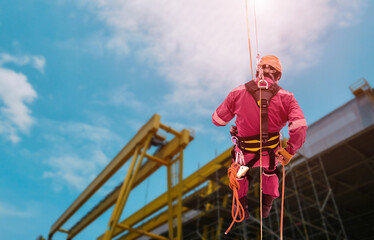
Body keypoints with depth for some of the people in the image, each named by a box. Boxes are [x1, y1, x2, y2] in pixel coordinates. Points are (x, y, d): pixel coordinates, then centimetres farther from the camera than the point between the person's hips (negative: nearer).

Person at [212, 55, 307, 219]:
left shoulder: (238, 92, -17)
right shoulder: (286, 97, -15)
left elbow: (217, 120, -9)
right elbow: (300, 127, -25)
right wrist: (289, 152, -11)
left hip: (246, 153, -1)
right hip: (271, 152, 1)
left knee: (239, 173, 36)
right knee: (270, 171, 39)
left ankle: (242, 208, 48)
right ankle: (266, 205, 51)